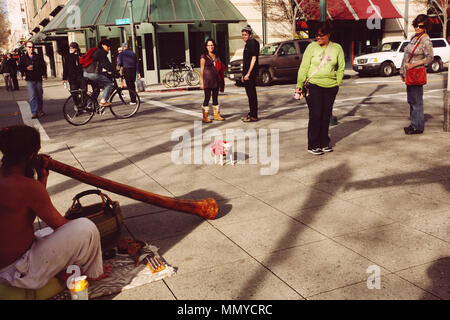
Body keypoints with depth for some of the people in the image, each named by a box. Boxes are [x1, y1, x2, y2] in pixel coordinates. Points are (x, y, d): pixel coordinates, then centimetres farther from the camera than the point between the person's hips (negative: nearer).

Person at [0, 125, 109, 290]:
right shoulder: (27, 187, -27)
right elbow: (60, 225, -17)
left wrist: (42, 176, 9)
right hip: (19, 274, -10)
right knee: (86, 228, -12)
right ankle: (93, 273, 12)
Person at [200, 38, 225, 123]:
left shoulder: (216, 56, 15)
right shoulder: (204, 57, -2)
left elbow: (220, 67, 24)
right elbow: (202, 70, -5)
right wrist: (202, 82, -10)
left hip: (216, 80, 6)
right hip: (207, 80, -6)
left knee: (215, 97, 10)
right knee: (207, 97, -5)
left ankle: (216, 115, 17)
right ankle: (205, 117, 0)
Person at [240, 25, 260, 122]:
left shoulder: (253, 43, -11)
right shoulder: (247, 44, 19)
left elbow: (253, 58, -18)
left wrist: (248, 74, -21)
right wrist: (243, 75, 21)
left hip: (251, 74, -10)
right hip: (246, 74, 10)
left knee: (252, 94, -7)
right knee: (249, 94, 14)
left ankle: (254, 116, -4)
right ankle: (251, 113, 22)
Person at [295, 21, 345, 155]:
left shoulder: (337, 48, 6)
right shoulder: (312, 47, -1)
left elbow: (341, 67, 13)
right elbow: (304, 67, -2)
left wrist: (338, 83, 5)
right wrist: (299, 85, -7)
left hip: (330, 87, 3)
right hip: (313, 85, -3)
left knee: (326, 115, 7)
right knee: (315, 115, -7)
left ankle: (324, 143, 19)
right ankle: (313, 145, 1)